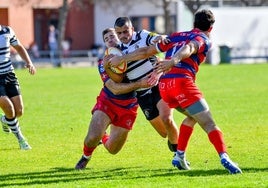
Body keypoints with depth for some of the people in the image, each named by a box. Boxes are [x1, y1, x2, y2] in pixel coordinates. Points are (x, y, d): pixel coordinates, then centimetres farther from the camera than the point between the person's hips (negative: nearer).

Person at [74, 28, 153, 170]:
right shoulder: (103, 63, -9)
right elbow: (115, 88, -21)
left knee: (112, 150, 4)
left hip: (128, 107, 1)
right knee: (92, 138, -22)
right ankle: (85, 157, 14)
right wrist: (139, 84, -32)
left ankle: (104, 137, 42)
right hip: (107, 102, -1)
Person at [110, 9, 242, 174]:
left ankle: (180, 156, 20)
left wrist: (121, 58, 36)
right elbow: (189, 48, -15)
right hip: (182, 82, -6)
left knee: (192, 117, 28)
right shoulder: (204, 40, 9)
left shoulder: (176, 36, 28)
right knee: (209, 124, -9)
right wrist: (173, 61, -34)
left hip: (164, 86, 7)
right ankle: (224, 157, -29)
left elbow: (146, 51, 29)